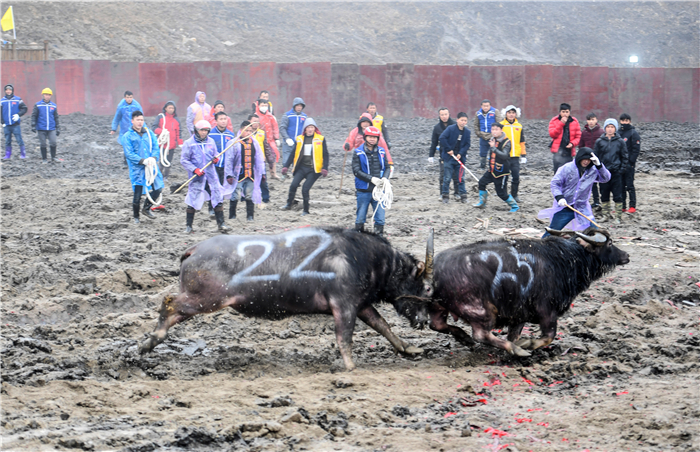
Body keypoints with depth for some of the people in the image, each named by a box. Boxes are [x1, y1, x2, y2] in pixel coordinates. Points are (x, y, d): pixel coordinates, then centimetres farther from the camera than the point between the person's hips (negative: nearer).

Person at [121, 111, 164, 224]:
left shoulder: (149, 133, 11)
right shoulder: (127, 136, -1)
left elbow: (156, 147, 8)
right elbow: (128, 154, -9)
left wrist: (153, 158, -13)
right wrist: (143, 161, -19)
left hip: (151, 167, 4)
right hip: (137, 168, -4)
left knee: (158, 189, 1)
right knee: (137, 193, -2)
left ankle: (146, 208, 25)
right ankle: (136, 217, 18)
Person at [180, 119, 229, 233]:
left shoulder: (211, 142, 10)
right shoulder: (189, 143, -2)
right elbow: (184, 160, -3)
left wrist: (216, 160, -3)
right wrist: (195, 169, -15)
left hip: (211, 175, 4)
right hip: (196, 177, -4)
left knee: (218, 198, -1)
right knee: (192, 201, -3)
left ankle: (221, 224, 5)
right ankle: (189, 226, 9)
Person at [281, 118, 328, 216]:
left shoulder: (320, 139, 1)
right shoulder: (299, 139, 9)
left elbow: (325, 155, 2)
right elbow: (293, 154, 14)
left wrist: (325, 168, -9)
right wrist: (286, 166, 7)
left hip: (313, 169, -3)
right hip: (301, 167, 3)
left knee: (305, 189, -11)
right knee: (293, 185, -15)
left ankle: (306, 210, 4)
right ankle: (289, 204, 4)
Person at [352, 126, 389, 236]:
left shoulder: (381, 152, 6)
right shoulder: (358, 153, -4)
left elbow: (387, 167, 10)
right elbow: (356, 171, -10)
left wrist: (385, 178, -13)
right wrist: (372, 179, -21)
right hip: (363, 191, -2)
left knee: (380, 218, -1)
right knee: (360, 219, 6)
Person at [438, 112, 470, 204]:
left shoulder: (467, 132, 2)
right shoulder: (450, 128, -10)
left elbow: (467, 144, 2)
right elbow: (442, 138, -15)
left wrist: (461, 153, -11)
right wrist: (448, 149, -15)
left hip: (460, 157, 3)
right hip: (448, 158, -3)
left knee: (460, 178, 7)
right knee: (447, 178, 1)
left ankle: (463, 195, 14)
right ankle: (445, 196, 10)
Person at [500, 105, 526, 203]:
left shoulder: (519, 126, 11)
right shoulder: (501, 125, 1)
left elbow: (522, 142, 16)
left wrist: (523, 155, 13)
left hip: (515, 156, 2)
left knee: (516, 177, 0)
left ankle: (514, 195, 14)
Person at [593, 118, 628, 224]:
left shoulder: (620, 142, 1)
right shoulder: (599, 142, 3)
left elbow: (624, 157, 5)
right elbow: (595, 156, 7)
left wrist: (622, 169, -4)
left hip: (616, 172, -2)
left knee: (617, 195, -1)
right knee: (604, 195, 9)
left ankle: (618, 216, 6)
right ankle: (606, 214, 22)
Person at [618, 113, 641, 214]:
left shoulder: (633, 133, -5)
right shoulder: (618, 133, 13)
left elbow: (636, 149, -9)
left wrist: (631, 161, -15)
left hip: (628, 164, -6)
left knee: (629, 185, -4)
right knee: (620, 185, 9)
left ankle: (632, 206, 1)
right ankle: (622, 206, 15)